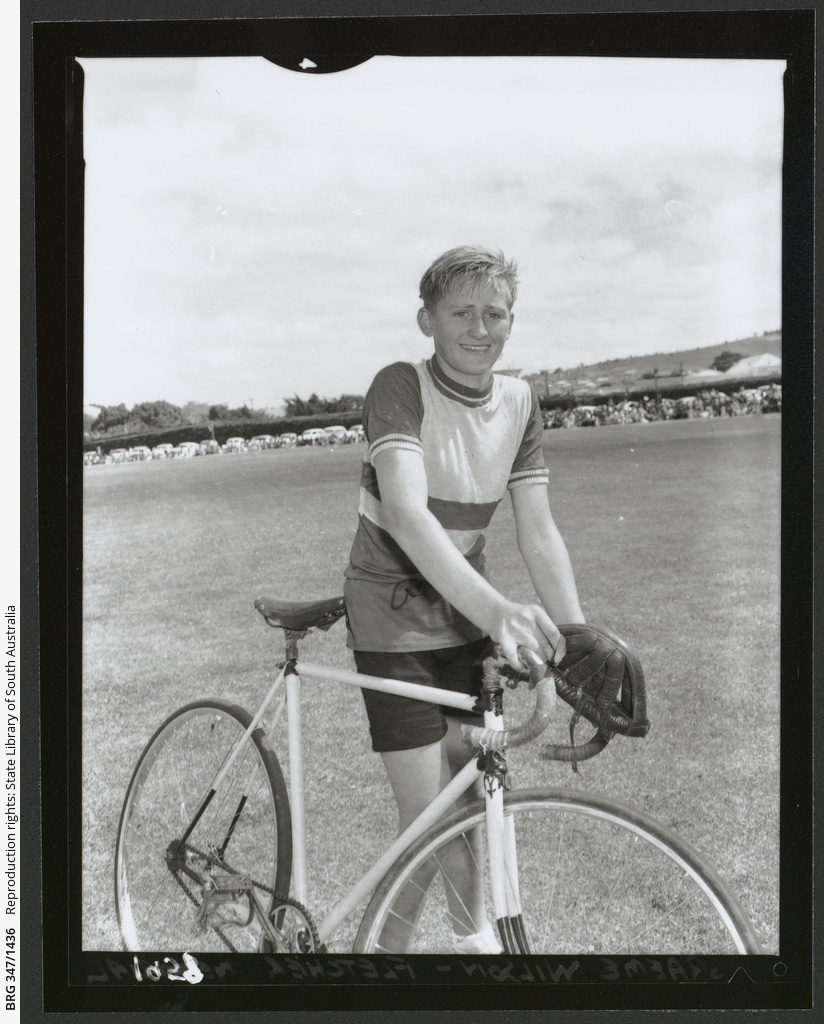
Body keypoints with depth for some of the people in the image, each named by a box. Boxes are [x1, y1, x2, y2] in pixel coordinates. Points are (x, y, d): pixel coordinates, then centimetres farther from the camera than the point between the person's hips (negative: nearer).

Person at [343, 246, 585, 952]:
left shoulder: (519, 402, -4)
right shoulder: (401, 388, -21)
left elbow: (537, 531, -9)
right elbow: (405, 512, -36)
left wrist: (580, 635, -22)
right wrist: (495, 608, -50)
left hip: (469, 613, 5)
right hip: (393, 621, -5)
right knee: (427, 822, -7)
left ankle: (473, 931, 38)